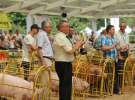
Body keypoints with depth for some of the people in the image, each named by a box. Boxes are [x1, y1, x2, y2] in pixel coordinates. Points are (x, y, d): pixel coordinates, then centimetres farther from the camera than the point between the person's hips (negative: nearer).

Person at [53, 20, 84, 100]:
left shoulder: (60, 37, 16)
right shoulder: (61, 37, -17)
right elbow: (70, 51, -23)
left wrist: (75, 46, 5)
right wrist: (77, 45, -8)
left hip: (63, 63, 11)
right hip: (64, 64, -11)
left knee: (63, 84, 16)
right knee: (66, 85, -7)